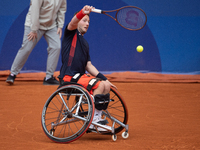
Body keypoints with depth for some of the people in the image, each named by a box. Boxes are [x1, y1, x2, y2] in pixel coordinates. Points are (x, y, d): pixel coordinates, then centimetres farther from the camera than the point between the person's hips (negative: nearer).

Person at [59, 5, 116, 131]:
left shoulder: (85, 43, 25)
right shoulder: (71, 33, 4)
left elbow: (88, 66, 22)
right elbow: (73, 22, -22)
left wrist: (104, 78, 11)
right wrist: (83, 13, -43)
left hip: (81, 75, 8)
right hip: (69, 76, -8)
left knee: (106, 85, -3)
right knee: (99, 85, -22)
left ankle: (97, 119, 0)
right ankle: (93, 119, -16)